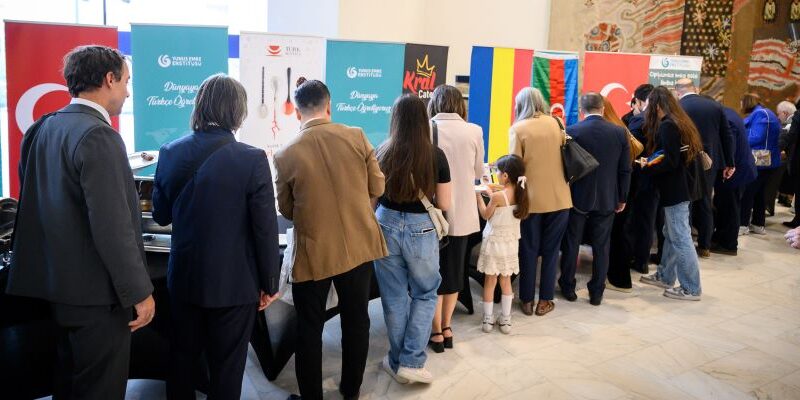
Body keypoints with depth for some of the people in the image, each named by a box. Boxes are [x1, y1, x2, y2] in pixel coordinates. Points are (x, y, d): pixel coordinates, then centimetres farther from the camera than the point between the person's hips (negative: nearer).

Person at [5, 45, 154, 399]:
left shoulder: (41, 130, 8)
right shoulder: (98, 136, -21)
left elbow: (39, 203, 16)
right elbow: (113, 227, -24)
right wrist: (139, 292, -16)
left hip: (58, 281, 9)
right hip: (95, 291, -9)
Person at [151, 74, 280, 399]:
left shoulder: (170, 153, -5)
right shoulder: (252, 159, -18)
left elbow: (161, 215, 8)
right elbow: (265, 230, -15)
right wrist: (270, 283, -3)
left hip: (184, 278, 4)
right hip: (234, 283, -4)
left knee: (181, 359, 21)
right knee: (227, 367, 12)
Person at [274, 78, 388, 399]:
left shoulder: (286, 155, -11)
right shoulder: (356, 137, -8)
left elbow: (286, 211, 1)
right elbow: (377, 187, 2)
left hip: (314, 252, -2)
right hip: (358, 245, 3)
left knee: (309, 329, 13)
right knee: (356, 322, 18)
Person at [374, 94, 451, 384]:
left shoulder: (382, 153, -3)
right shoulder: (436, 155, -8)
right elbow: (445, 205, -3)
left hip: (387, 226, 2)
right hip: (421, 229, -2)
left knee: (394, 296, 14)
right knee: (425, 294, 17)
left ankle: (398, 362, 26)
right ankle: (411, 362, 11)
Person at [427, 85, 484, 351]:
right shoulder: (474, 131, -3)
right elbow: (478, 173, 8)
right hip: (462, 213, 2)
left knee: (433, 272, 10)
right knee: (454, 270, 16)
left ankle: (436, 331, 16)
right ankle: (446, 327, 24)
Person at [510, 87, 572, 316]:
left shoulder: (518, 129, -7)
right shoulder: (555, 123, 3)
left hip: (531, 199, -2)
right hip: (559, 198, 3)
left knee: (528, 251, 10)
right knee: (550, 250, 12)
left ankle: (527, 300, 17)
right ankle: (544, 301, 18)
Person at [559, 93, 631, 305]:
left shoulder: (572, 132, -11)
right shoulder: (620, 132, -4)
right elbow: (625, 170, 0)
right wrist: (622, 198, 10)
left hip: (577, 197, -1)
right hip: (607, 199, 2)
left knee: (571, 244, 12)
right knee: (601, 246, 10)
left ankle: (568, 288, 21)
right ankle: (596, 292, 16)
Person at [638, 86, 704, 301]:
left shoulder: (666, 126, -16)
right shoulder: (678, 122, 13)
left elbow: (670, 162, -23)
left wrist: (646, 167, -11)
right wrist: (651, 162, 10)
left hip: (674, 189, -10)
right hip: (680, 186, 10)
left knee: (680, 238, -4)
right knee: (671, 234, 18)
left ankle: (691, 288, 3)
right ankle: (665, 276, 29)